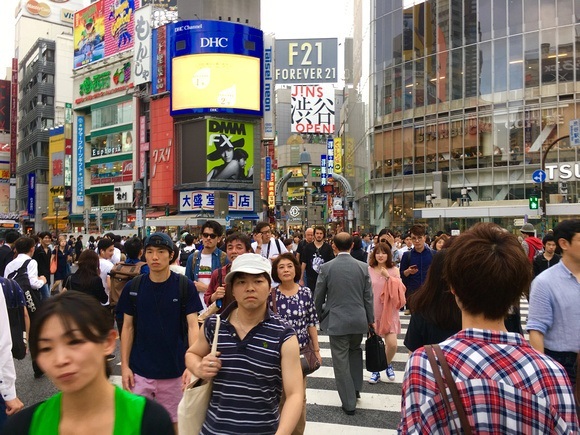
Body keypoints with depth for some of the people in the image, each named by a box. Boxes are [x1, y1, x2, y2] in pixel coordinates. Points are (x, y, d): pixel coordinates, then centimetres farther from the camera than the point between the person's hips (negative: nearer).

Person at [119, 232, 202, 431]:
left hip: (173, 370, -1)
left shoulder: (185, 286, -9)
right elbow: (128, 327, 2)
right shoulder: (133, 287, -4)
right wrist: (124, 365, -2)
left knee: (170, 421, 15)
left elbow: (192, 325, -11)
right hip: (139, 371, 1)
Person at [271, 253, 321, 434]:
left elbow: (311, 323, 1)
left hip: (301, 351, 1)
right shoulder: (270, 294, -8)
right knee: (279, 395, 11)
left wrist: (316, 350, 3)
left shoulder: (306, 293, -4)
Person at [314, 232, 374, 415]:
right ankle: (356, 388, 29)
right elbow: (368, 296, 1)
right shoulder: (363, 267, -4)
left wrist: (319, 318, 15)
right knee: (355, 351, 27)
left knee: (341, 361, 6)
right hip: (358, 320, 3)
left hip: (336, 321, -3)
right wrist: (370, 319, 13)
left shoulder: (326, 267, -8)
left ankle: (349, 403, 12)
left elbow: (318, 297, -1)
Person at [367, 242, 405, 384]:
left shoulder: (394, 270, -1)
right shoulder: (369, 270, -4)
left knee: (392, 344, -5)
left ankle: (388, 364, 26)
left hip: (389, 312, 0)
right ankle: (376, 370, 27)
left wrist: (388, 277, -19)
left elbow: (399, 290, -9)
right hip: (373, 311, 0)